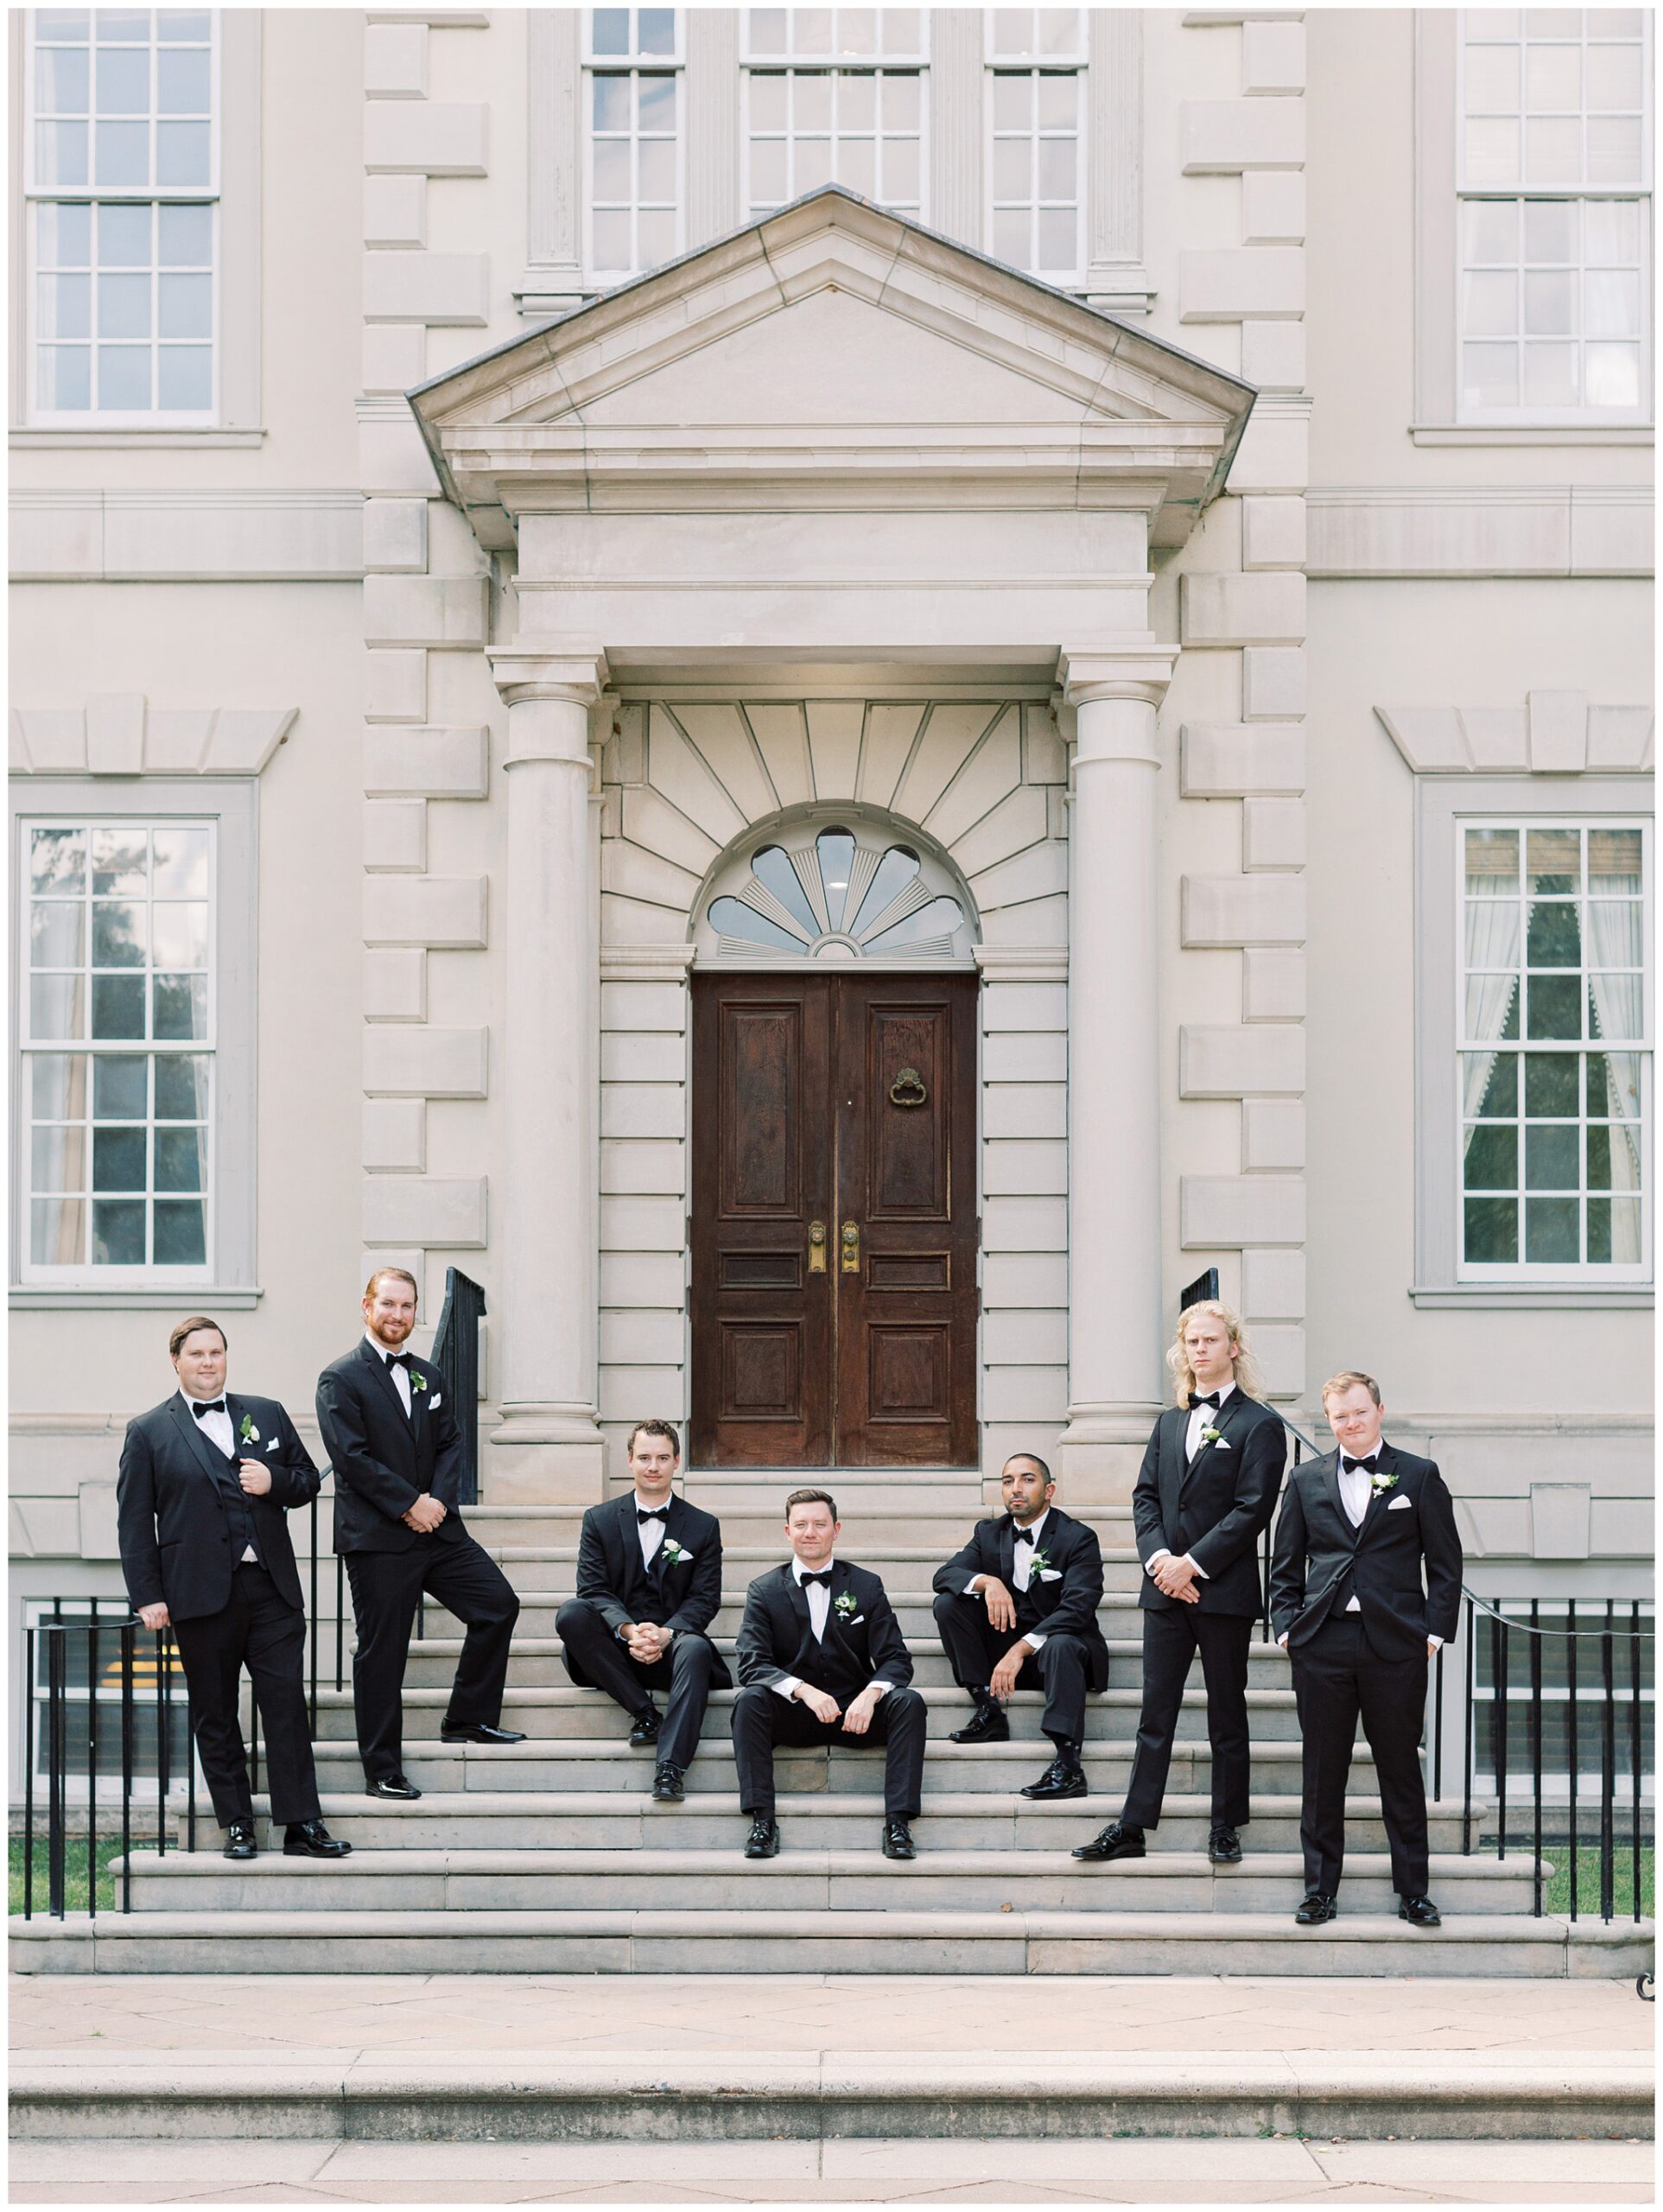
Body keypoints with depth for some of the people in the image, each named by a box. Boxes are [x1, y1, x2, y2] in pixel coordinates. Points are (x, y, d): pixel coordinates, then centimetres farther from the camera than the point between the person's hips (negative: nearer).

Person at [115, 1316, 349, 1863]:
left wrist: (275, 1482, -5)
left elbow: (308, 1480, 18)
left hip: (271, 1587, 2)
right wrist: (147, 1596, -7)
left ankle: (301, 1826, 0)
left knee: (287, 1704, -3)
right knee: (215, 1716, 5)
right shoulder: (148, 1432, 4)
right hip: (202, 1593, -2)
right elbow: (134, 1521, 1)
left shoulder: (268, 1414, 13)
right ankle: (236, 1827, 13)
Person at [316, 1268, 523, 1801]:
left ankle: (468, 1717, 16)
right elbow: (353, 1457, -13)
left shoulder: (427, 1376, 15)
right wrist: (410, 1505, -15)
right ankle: (382, 1770, 6)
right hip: (377, 1538, -6)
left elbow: (449, 1443, 12)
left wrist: (438, 1499, -7)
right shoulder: (341, 1379, -6)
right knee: (382, 1652, -1)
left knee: (498, 1604, 2)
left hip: (436, 1527, 6)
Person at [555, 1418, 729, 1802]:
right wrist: (629, 1630, -22)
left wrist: (666, 1633, -20)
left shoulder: (703, 1526, 9)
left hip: (671, 1643, -1)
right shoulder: (600, 1520, 9)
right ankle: (643, 1711, -25)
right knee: (571, 1613, -29)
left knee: (695, 1649, -36)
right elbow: (593, 1588, -2)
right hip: (615, 1648, 1)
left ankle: (670, 1768, -44)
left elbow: (705, 1598, 1)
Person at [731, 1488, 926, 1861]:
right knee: (749, 1700, -30)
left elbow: (896, 1659, 0)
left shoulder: (866, 1586, 6)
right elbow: (752, 1663, -8)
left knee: (908, 1702, -26)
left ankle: (898, 1822, -29)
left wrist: (871, 1693, -23)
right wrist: (803, 1690, -27)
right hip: (793, 1715, -1)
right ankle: (762, 1821, -30)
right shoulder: (764, 1591, 4)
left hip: (855, 1712, 1)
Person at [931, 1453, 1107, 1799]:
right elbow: (944, 1575, -6)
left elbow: (1077, 1608, -23)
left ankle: (1069, 1764, -49)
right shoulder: (989, 1534, 6)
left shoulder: (1079, 1538, -10)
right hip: (1006, 1647, 5)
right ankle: (988, 1712, -15)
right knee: (948, 1603, -14)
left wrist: (1020, 1649, -34)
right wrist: (986, 1582, -29)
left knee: (1060, 1645, -40)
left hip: (1062, 1640, -5)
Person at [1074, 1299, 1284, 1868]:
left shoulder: (1260, 1425, -4)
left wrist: (1192, 1563, -14)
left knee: (1227, 1714, 5)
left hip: (1223, 1589, -5)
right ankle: (1132, 1828, 5)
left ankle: (1226, 1828, 13)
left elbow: (1252, 1509, -11)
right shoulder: (1171, 1422, 16)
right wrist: (1160, 1558, -7)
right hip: (1166, 1586, 5)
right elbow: (1145, 1495, 11)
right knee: (1155, 1712, 5)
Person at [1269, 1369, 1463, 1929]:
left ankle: (1412, 1891, 14)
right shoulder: (1306, 1480, 10)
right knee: (1322, 1772, 5)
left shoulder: (1419, 1477, 5)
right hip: (1322, 1645, 2)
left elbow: (1445, 1562, 4)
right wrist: (1286, 1626, 2)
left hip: (1395, 1646, -1)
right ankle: (1320, 1889, 13)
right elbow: (1285, 1564, 13)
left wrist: (1435, 1631, -3)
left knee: (1401, 1770, 5)